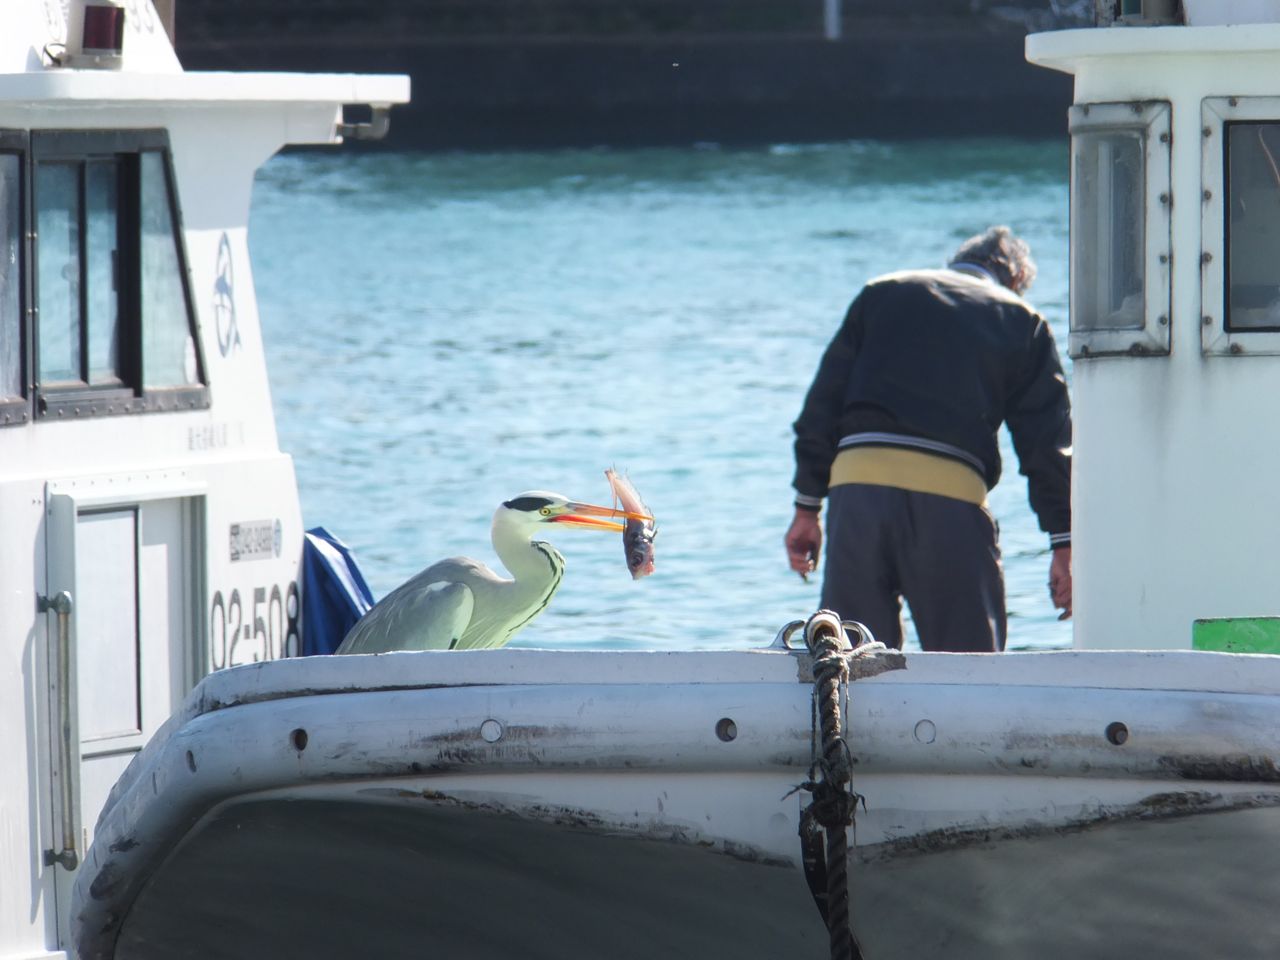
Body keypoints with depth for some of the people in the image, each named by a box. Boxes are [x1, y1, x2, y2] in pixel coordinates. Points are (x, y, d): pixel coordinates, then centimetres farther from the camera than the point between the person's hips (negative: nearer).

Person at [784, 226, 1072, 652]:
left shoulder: (882, 294, 22)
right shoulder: (1021, 321, 16)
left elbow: (823, 404, 16)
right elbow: (1047, 441, 11)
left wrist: (808, 506, 16)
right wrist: (1063, 545, 12)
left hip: (857, 479, 2)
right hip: (951, 496, -2)